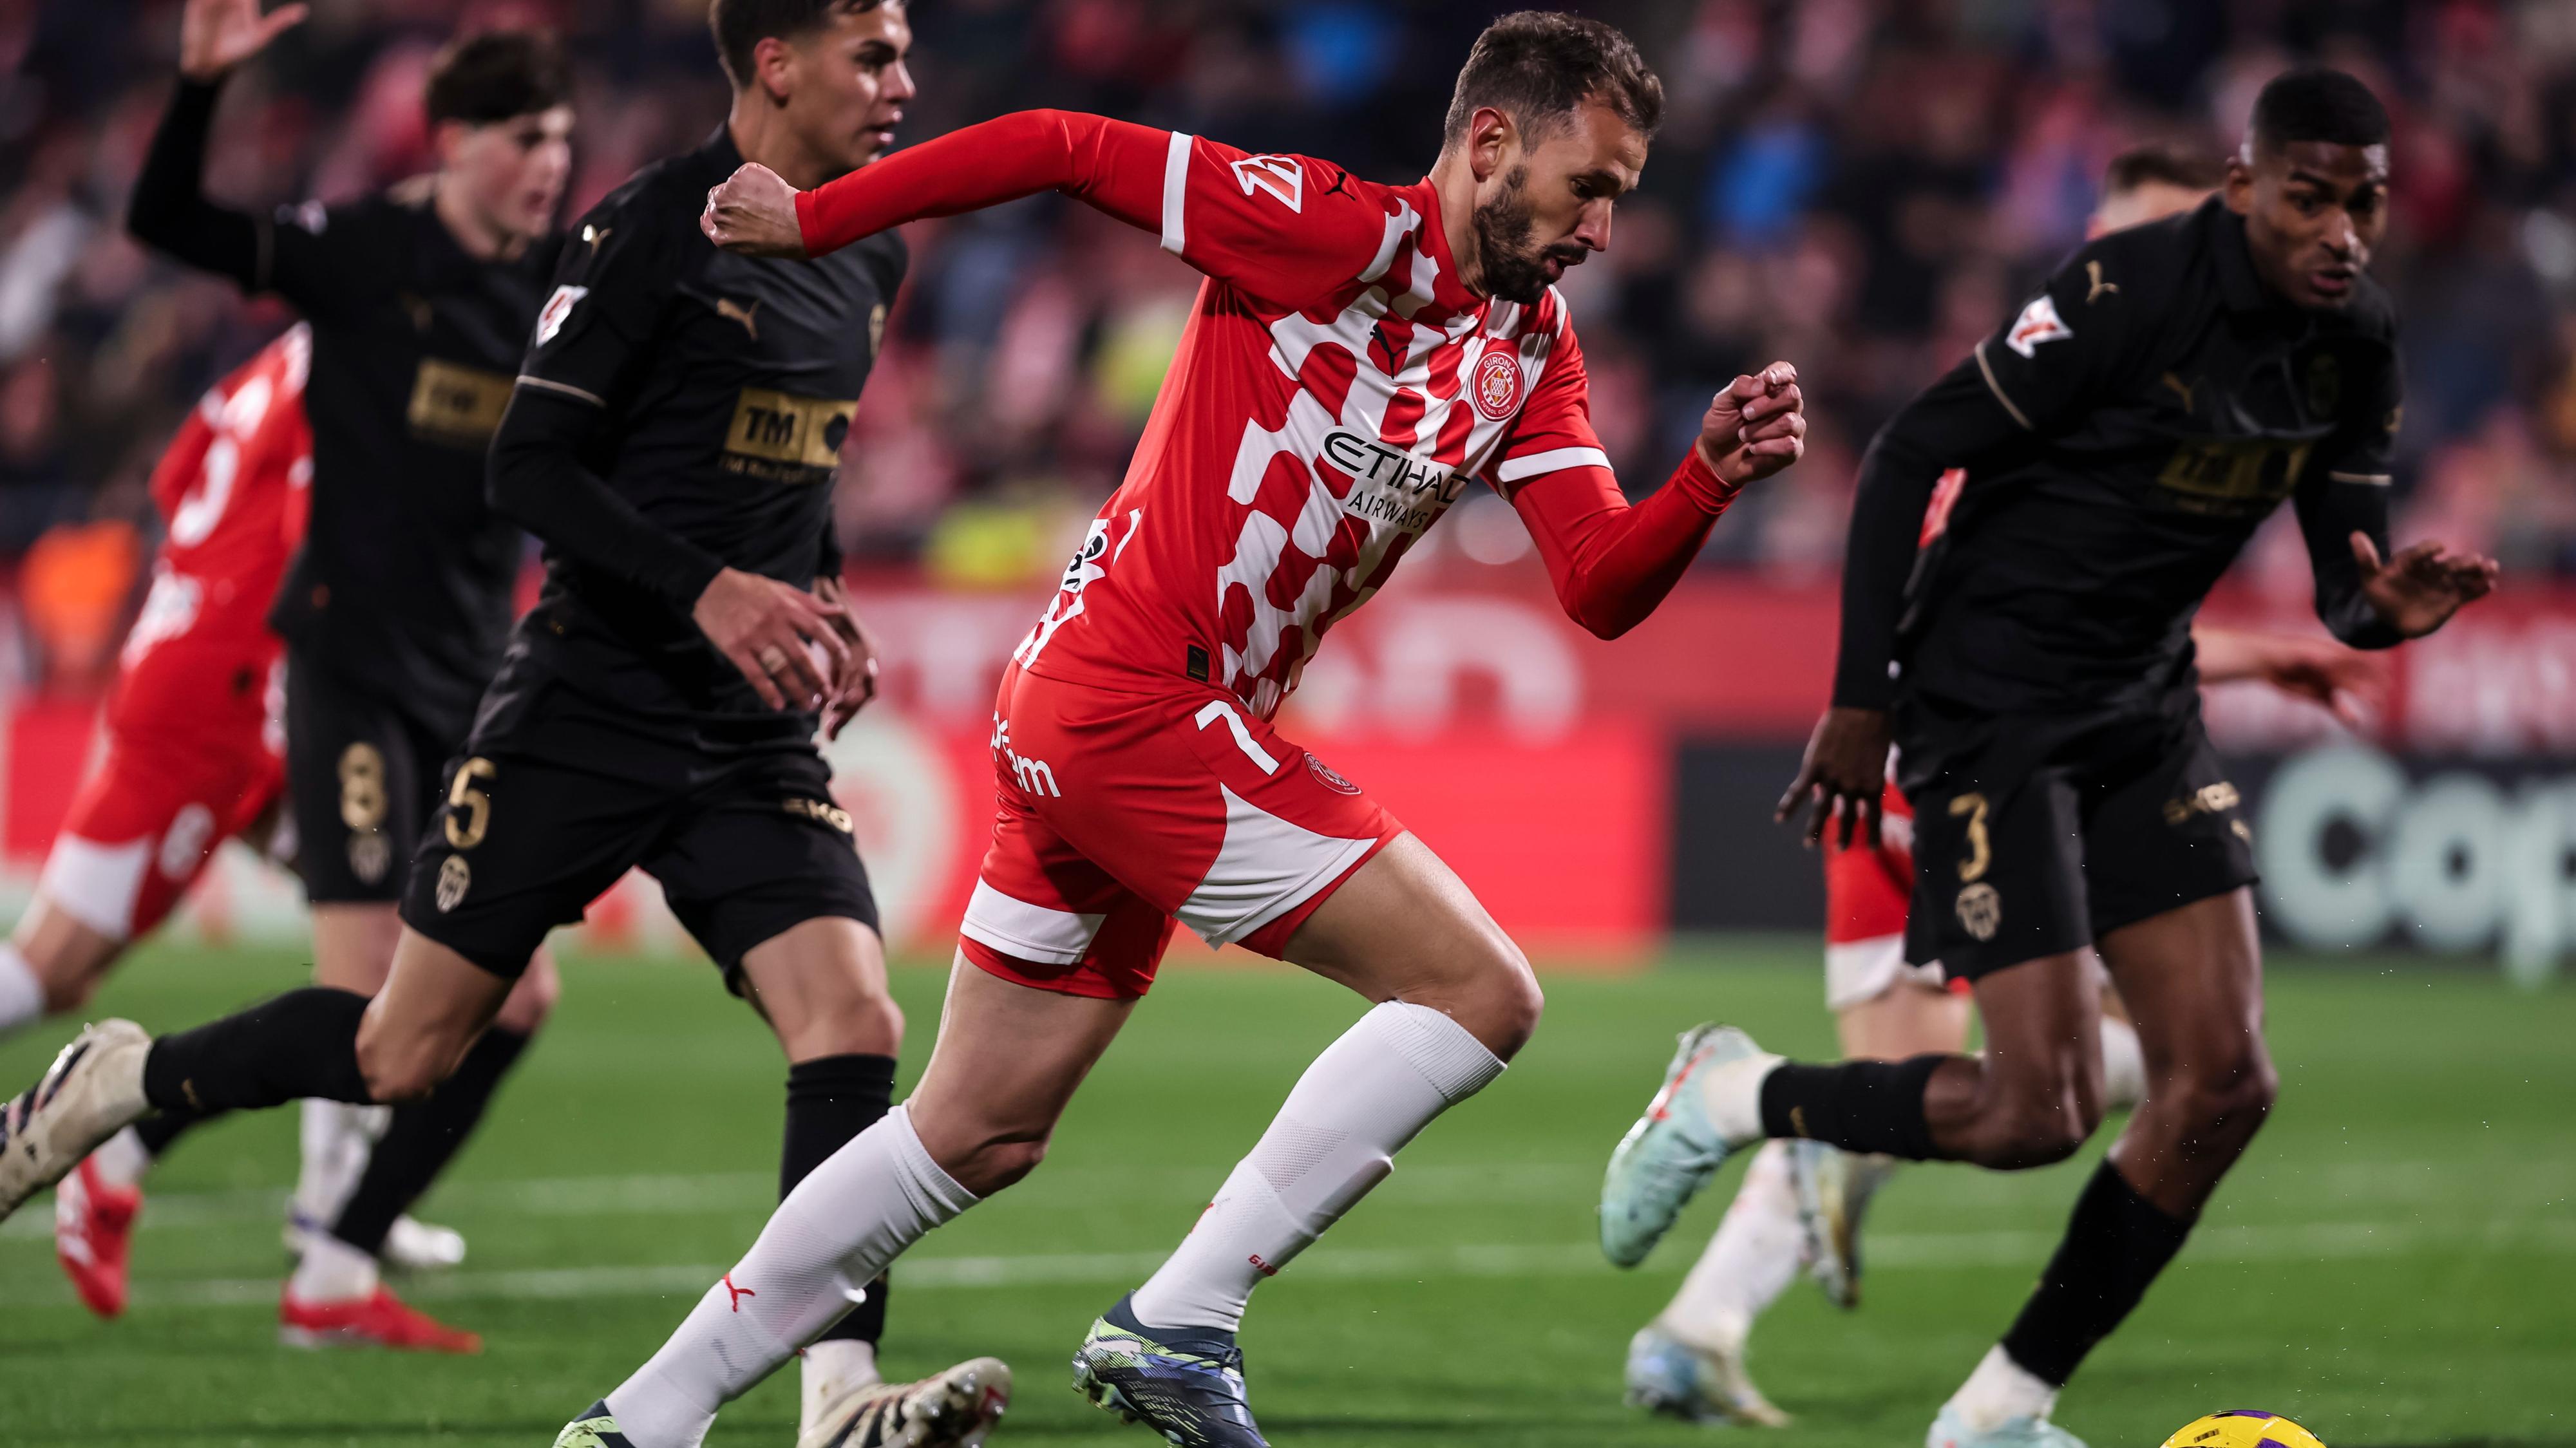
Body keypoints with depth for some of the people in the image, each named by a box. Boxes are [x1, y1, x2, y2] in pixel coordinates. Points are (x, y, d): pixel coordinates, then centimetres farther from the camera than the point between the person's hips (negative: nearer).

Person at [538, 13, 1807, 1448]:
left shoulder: (1536, 352, 12)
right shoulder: (1346, 234, -12)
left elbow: (1603, 587, 4)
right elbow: (1067, 148, -10)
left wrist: (1714, 477, -14)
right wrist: (808, 221, -7)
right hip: (1141, 697, -9)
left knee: (981, 1138, 16)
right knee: (1481, 992, -12)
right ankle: (1178, 1324, -10)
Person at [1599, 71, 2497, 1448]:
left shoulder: (2355, 347, 1)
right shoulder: (2129, 291, -21)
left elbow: (2341, 585, 6)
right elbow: (1910, 452, -16)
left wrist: (2385, 607, -20)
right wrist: (1860, 700, -16)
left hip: (2143, 708, 8)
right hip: (1991, 702, -8)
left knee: (2223, 1083, -3)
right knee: (2038, 1108, -14)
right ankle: (1733, 1097, 12)